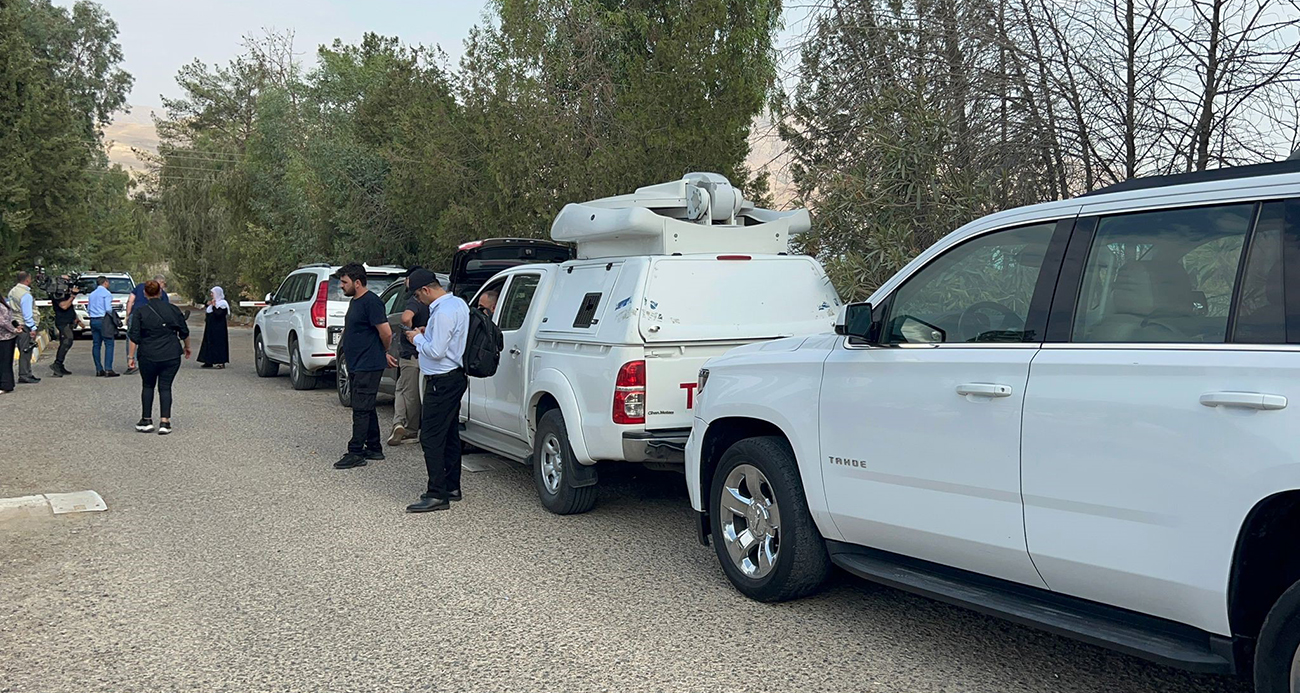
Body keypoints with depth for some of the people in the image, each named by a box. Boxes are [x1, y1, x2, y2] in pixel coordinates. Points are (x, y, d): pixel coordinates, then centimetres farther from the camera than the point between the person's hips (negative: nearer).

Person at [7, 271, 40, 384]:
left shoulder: (12, 291, 13)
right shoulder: (26, 295, -16)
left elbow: (10, 308, 18)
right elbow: (27, 314, -17)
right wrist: (33, 328, -14)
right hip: (25, 326, -9)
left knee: (24, 351, 14)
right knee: (25, 351, -5)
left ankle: (26, 374, 19)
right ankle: (24, 375, -3)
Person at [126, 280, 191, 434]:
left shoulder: (139, 311, -3)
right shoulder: (173, 309, 3)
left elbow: (134, 337, -6)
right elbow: (184, 333, 9)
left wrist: (130, 356, 0)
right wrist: (187, 347, 26)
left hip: (148, 356, -1)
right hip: (171, 356, 1)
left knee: (147, 386, 16)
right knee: (165, 387, 5)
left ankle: (146, 420, 16)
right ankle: (164, 422, -3)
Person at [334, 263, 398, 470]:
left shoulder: (371, 302, -16)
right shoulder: (355, 301, 15)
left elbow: (386, 332, -20)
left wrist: (384, 353, -2)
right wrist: (383, 354, 18)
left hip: (368, 366, -10)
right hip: (358, 366, 10)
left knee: (361, 410, -8)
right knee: (366, 409, 15)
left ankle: (356, 453, -6)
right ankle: (374, 448, 23)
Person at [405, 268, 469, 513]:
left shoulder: (443, 312, -21)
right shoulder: (458, 303, 11)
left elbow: (436, 351, -23)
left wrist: (418, 339, -6)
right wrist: (428, 334, 12)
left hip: (442, 381, -11)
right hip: (455, 376, 11)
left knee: (431, 437, -8)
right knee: (450, 435, 16)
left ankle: (437, 495, -7)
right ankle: (452, 487, 24)